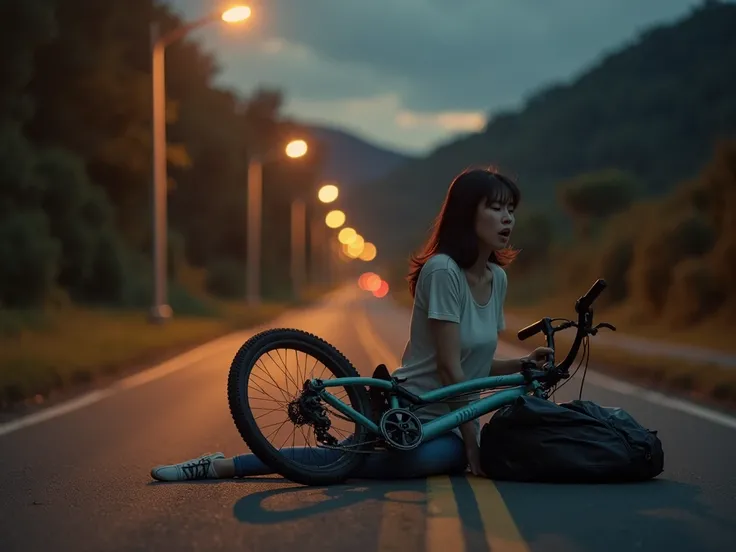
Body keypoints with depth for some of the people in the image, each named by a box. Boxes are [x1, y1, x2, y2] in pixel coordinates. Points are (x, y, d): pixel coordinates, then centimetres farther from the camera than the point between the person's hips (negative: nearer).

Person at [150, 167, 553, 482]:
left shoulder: (497, 279, 9)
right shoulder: (443, 270, -16)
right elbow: (448, 366, -18)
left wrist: (521, 365, -2)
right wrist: (471, 439, -14)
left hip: (450, 423, 9)